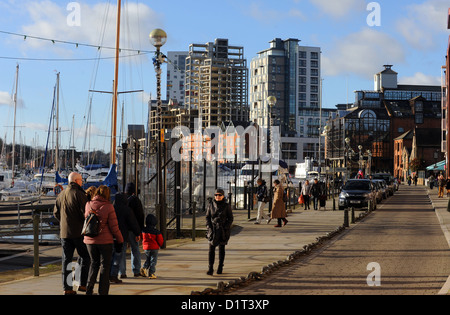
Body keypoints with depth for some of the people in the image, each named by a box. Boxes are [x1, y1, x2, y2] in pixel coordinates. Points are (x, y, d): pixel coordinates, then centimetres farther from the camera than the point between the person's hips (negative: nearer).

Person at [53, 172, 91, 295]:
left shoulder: (61, 195, 10)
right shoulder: (79, 194, -11)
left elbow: (56, 213, 14)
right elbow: (85, 212, -16)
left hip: (64, 232, 6)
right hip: (78, 232, -6)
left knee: (66, 259, 7)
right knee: (85, 257, 8)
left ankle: (67, 287, 6)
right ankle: (82, 284, 5)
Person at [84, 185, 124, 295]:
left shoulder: (88, 205, -3)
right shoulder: (108, 207, -12)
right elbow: (114, 226, -10)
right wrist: (120, 240, 0)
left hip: (90, 240, 3)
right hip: (105, 241, -3)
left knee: (94, 263, 19)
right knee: (105, 265, 8)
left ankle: (89, 287, 8)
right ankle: (103, 291, 9)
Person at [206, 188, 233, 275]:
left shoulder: (227, 206, -3)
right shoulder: (211, 205, 1)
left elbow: (230, 218, 0)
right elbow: (207, 217, 6)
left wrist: (225, 228, -10)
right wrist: (209, 228, -5)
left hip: (223, 230, -1)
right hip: (213, 229, 1)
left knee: (221, 248, 8)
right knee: (211, 248, -8)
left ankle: (220, 268, 19)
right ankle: (210, 269, -12)